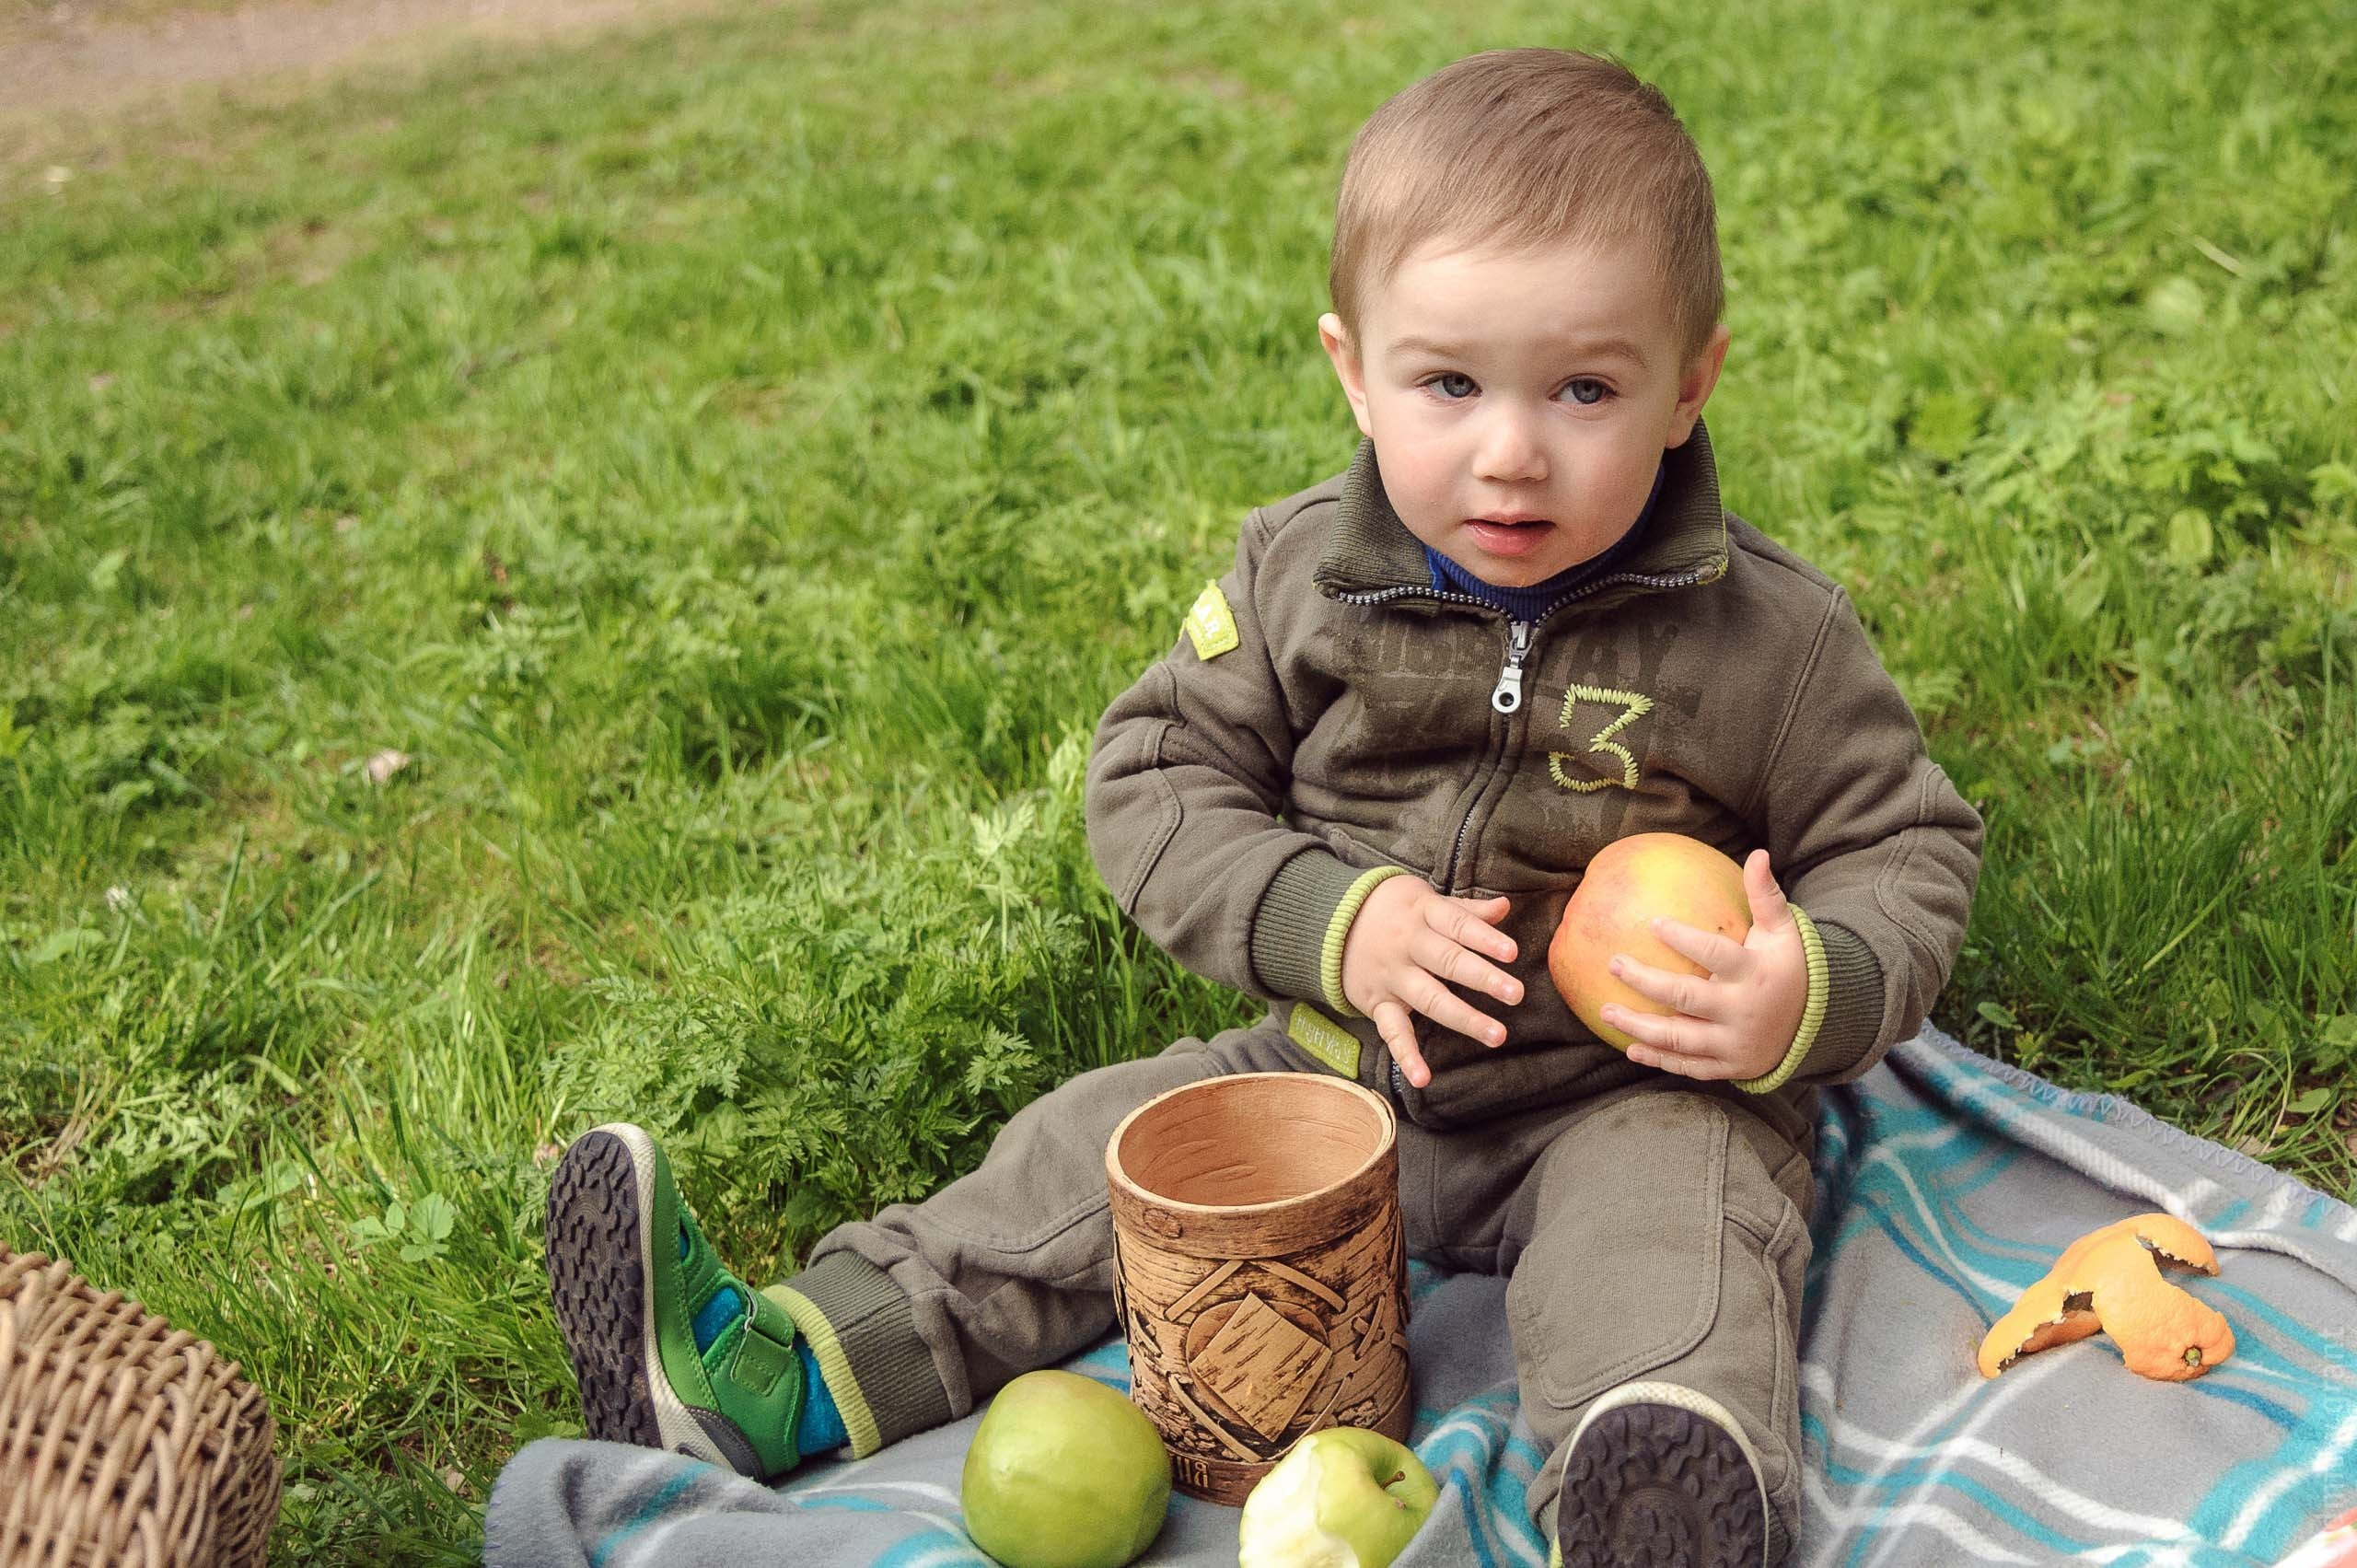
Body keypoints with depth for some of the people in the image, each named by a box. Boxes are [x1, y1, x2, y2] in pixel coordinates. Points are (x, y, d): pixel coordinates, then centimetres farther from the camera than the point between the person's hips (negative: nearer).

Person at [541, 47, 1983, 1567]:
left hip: (1631, 1098, -3)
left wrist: (1815, 994, -25)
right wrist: (1334, 924, -17)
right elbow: (1157, 778, 0)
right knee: (1095, 1154, -2)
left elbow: (1904, 847, -2)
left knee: (1670, 1236, -33)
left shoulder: (1768, 633, -12)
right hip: (1342, 1068, 4)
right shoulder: (1301, 576, -6)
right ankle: (779, 1374, -2)